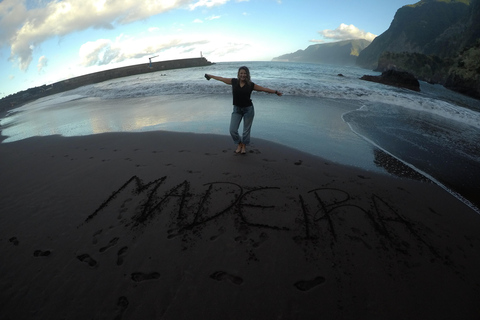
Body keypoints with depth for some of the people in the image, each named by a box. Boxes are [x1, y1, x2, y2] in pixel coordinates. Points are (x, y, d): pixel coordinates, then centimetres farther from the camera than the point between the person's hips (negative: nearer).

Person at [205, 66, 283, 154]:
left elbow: (264, 89, -1)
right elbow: (221, 78, 11)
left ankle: (244, 146, 29)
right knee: (232, 130, -1)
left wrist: (276, 92, -5)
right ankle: (239, 144, 24)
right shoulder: (234, 82, -1)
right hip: (237, 109, 2)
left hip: (248, 109, -2)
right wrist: (210, 76, 21)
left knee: (246, 130, 6)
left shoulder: (251, 85, -5)